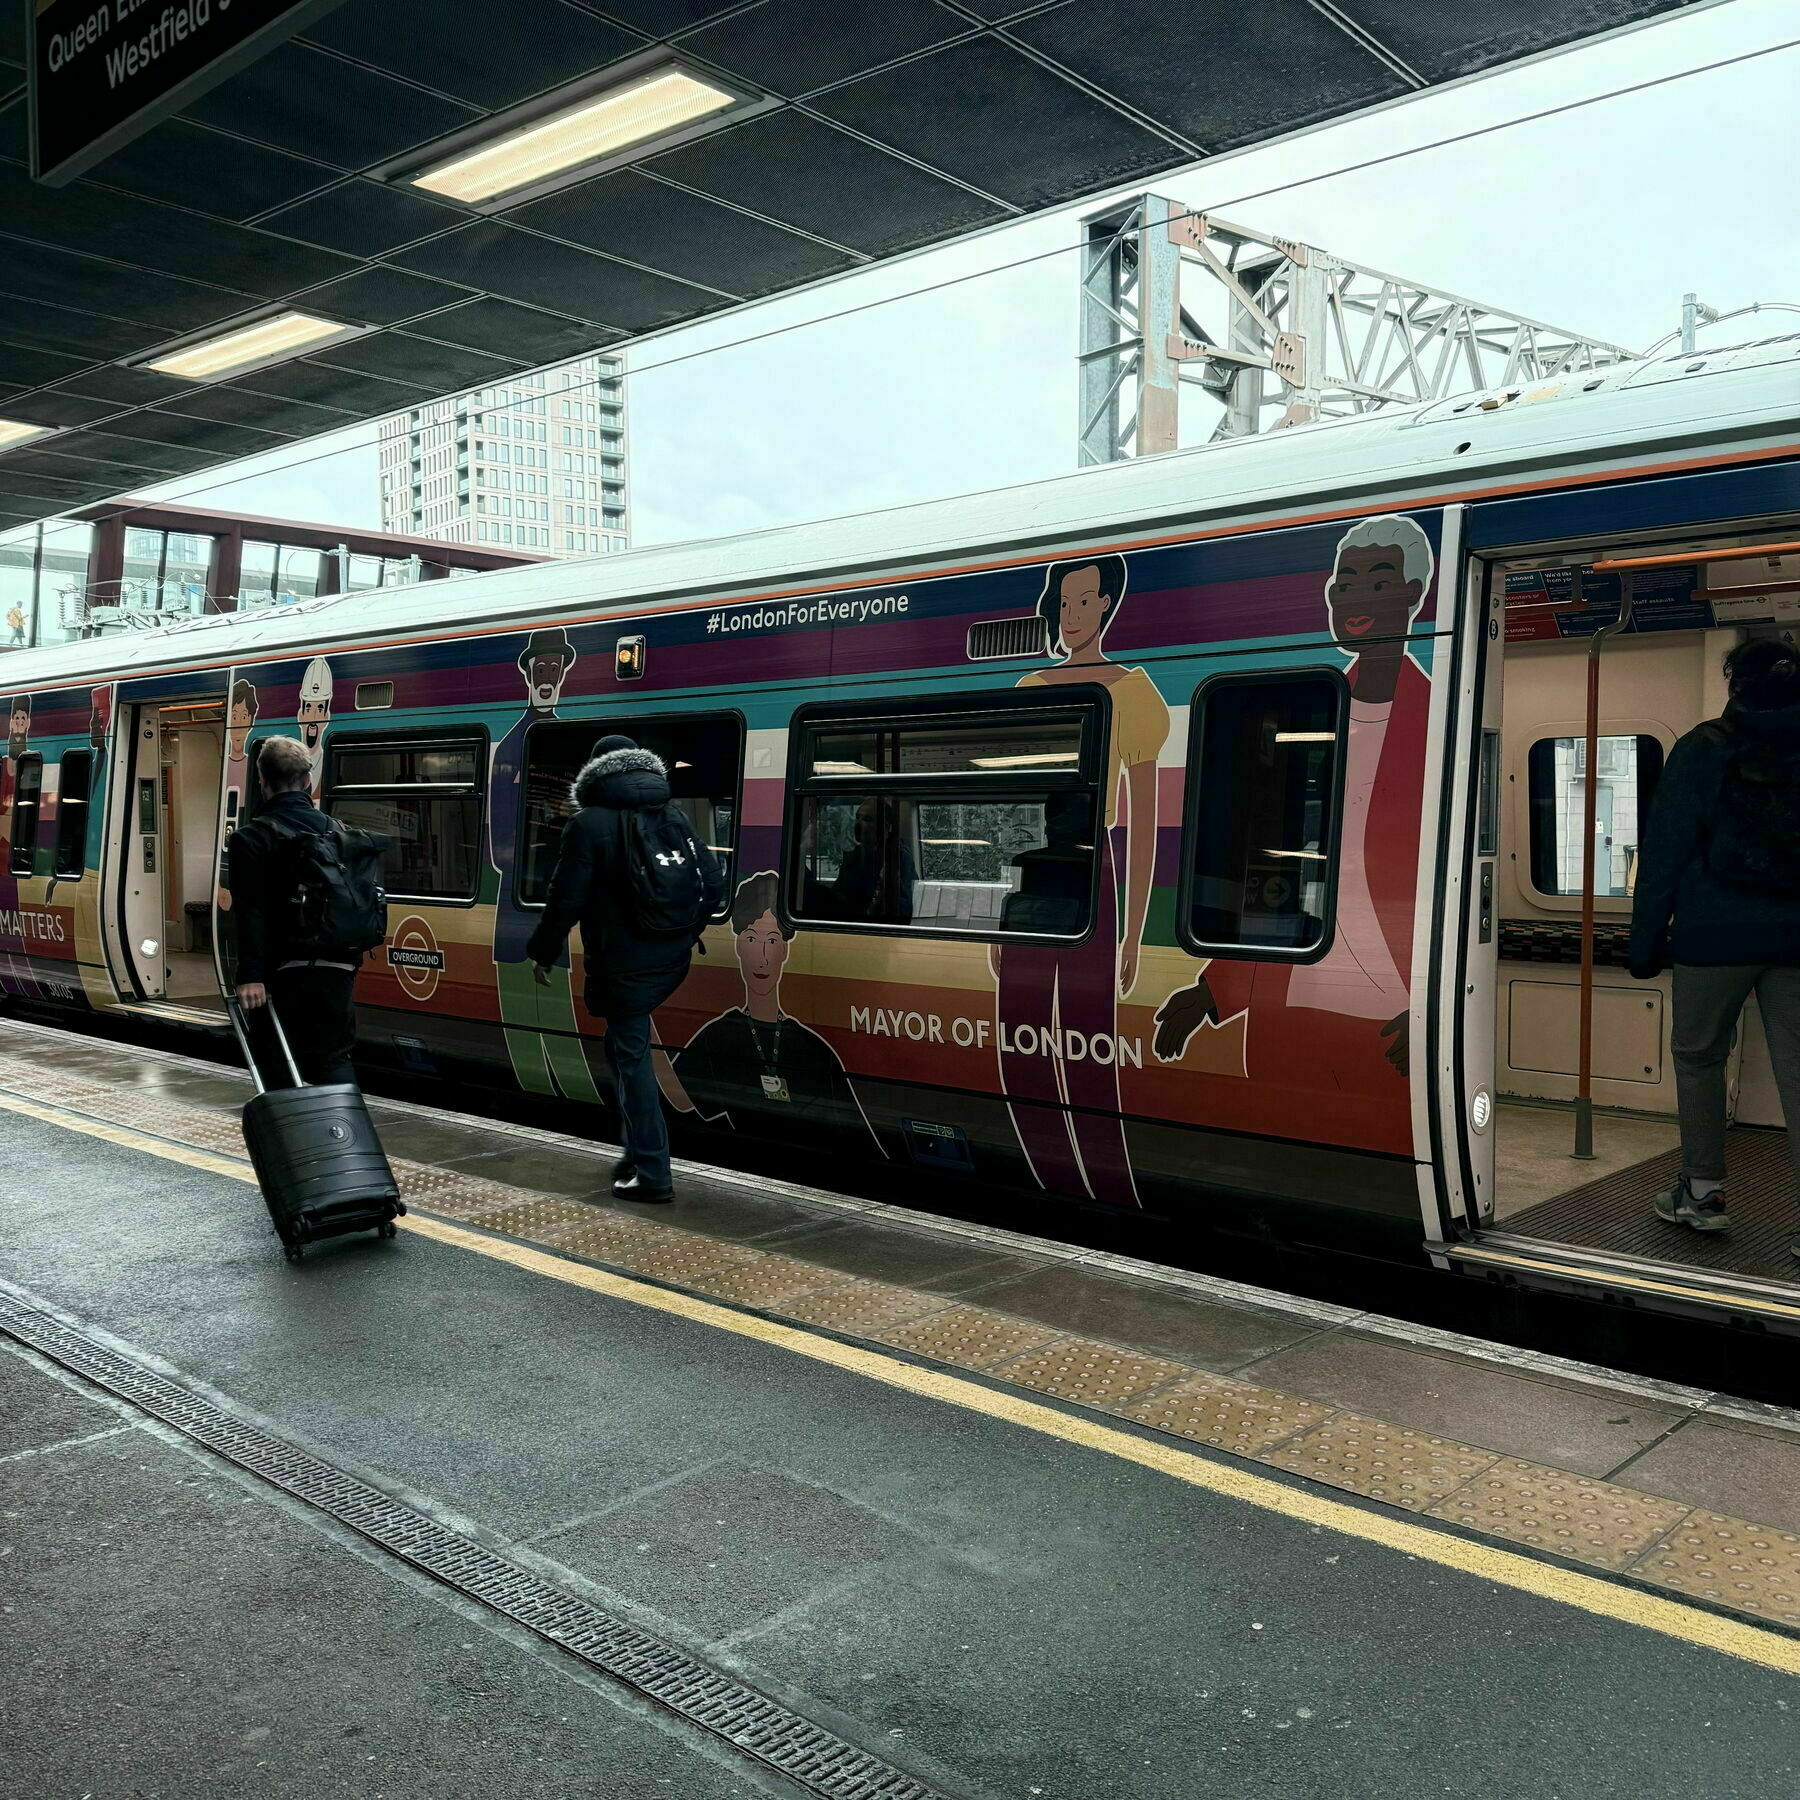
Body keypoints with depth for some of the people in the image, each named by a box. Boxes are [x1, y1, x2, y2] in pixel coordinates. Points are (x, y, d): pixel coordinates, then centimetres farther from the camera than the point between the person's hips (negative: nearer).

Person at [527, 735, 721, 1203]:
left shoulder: (588, 825, -10)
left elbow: (566, 898, -11)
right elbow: (713, 881, 10)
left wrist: (544, 952, 3)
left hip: (624, 965, -6)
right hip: (672, 959, 7)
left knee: (631, 1059, 0)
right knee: (627, 1047, 22)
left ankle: (652, 1174, 1)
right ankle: (639, 1152, 25)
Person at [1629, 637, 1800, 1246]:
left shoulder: (1703, 750, -4)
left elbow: (1664, 851, -5)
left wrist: (1645, 939, 0)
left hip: (1715, 936, -3)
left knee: (1698, 1056, 12)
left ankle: (1702, 1193, 16)